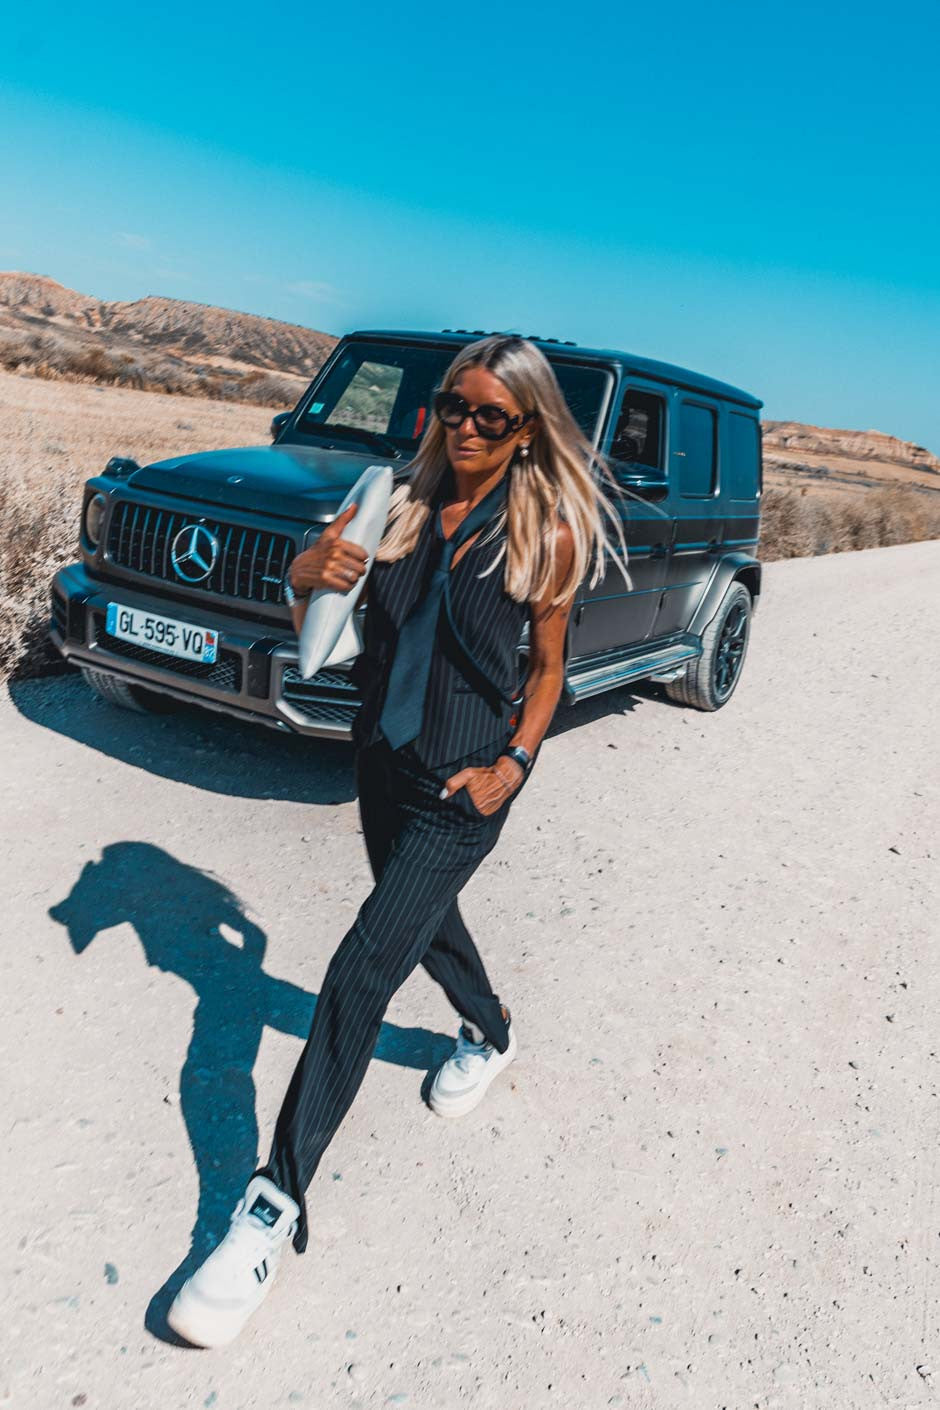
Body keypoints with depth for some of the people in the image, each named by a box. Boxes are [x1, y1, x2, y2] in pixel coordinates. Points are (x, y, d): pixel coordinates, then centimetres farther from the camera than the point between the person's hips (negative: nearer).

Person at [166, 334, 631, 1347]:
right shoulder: (402, 503, -3)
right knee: (423, 917, 25)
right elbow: (312, 569, -4)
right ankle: (490, 1036, 57)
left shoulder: (548, 534, -10)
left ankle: (276, 1203, 2)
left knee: (362, 969, -11)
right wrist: (310, 569, -27)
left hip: (463, 784, -5)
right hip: (383, 760, 5)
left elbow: (547, 665, -2)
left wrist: (515, 762, -13)